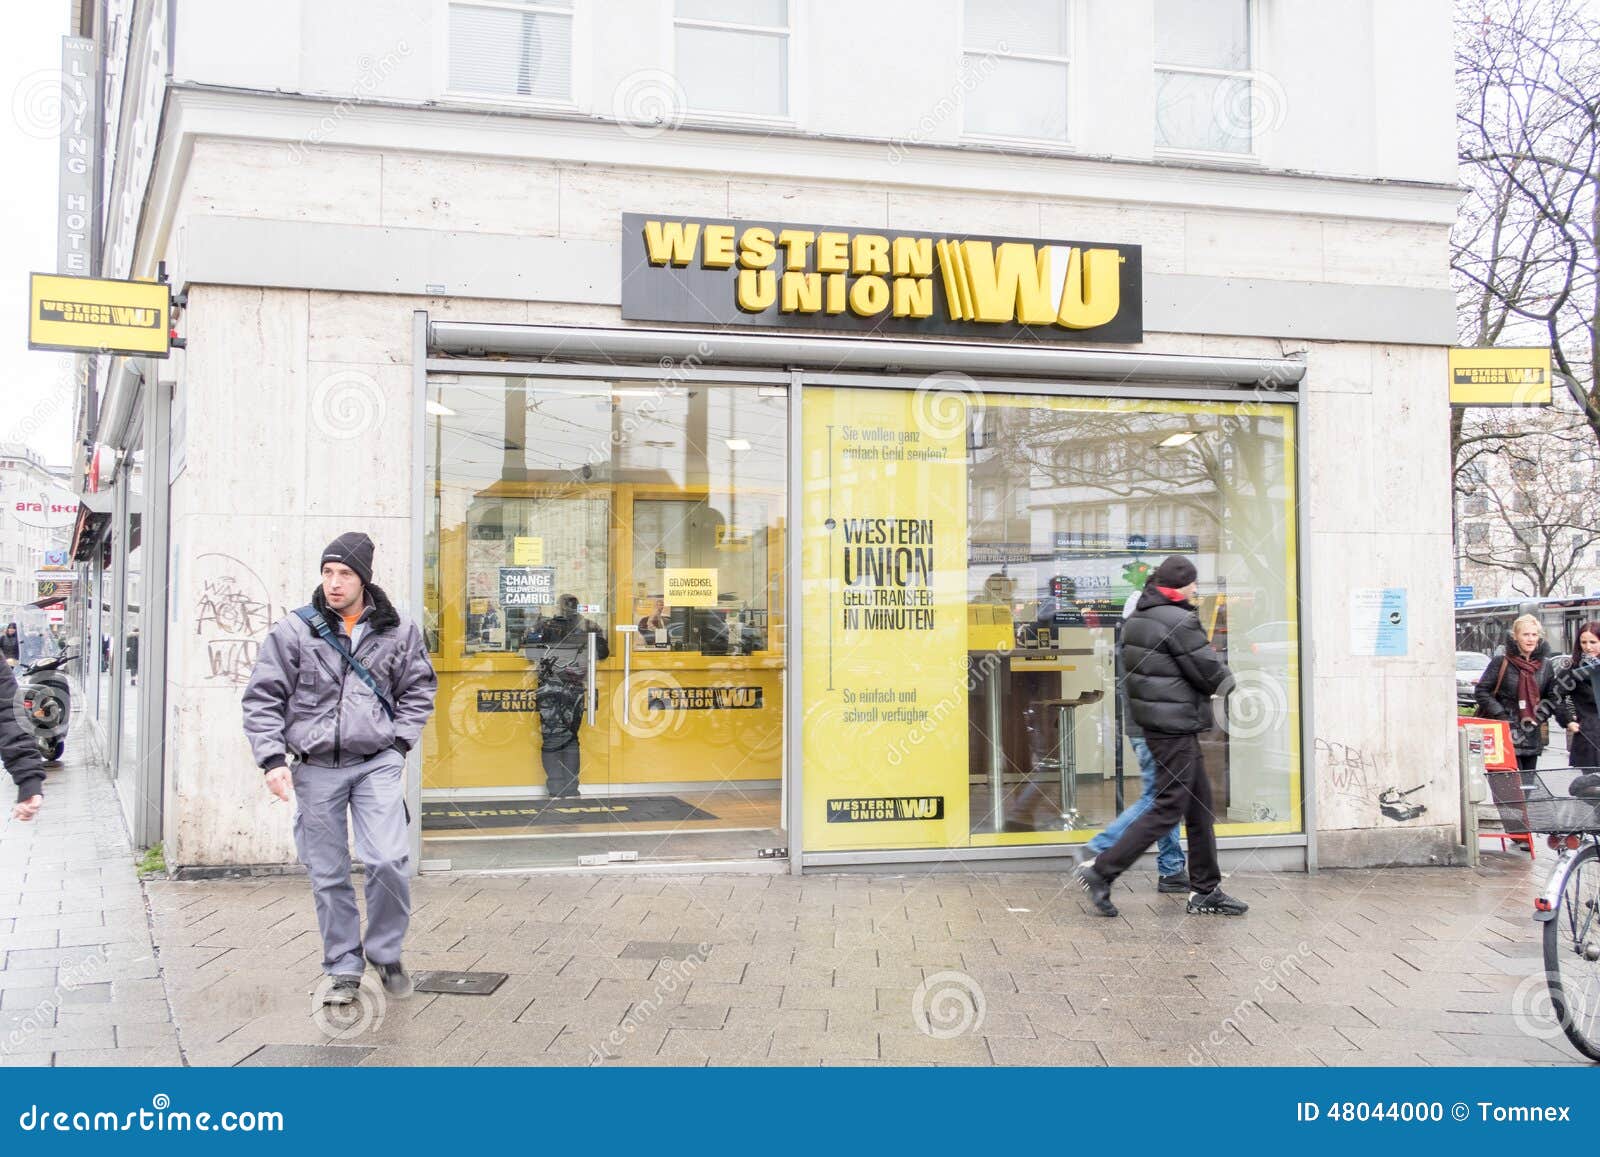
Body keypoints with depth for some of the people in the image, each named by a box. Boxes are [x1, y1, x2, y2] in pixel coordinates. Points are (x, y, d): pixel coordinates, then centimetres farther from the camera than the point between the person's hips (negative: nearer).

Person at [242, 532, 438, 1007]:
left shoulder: (397, 631, 4)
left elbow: (419, 690, 16)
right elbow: (262, 699, 2)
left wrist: (398, 741, 4)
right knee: (328, 875, 6)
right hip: (316, 768, 0)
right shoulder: (294, 631, 0)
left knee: (388, 861, -12)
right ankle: (344, 970, 21)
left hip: (377, 763, 0)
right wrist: (272, 758, -7)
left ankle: (385, 953, 12)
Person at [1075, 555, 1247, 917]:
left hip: (1153, 722, 10)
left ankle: (1205, 891, 21)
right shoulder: (1178, 621, -18)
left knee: (1200, 806, 15)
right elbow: (1212, 673, -15)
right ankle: (1101, 871, -3)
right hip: (1176, 727, -10)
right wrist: (1230, 679, 8)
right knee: (1168, 808, -4)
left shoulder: (1136, 620, 11)